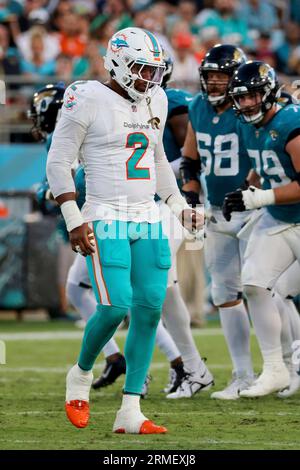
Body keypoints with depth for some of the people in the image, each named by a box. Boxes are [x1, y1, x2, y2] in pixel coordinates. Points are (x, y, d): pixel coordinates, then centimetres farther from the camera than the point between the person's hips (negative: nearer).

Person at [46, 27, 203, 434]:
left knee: (149, 310, -1)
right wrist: (74, 220, -12)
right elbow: (58, 162, -6)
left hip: (148, 220, 7)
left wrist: (180, 206, 18)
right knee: (115, 307, -17)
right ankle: (81, 375, 13)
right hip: (106, 221, -7)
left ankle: (130, 412, 4)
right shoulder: (88, 101, -8)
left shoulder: (154, 102, 12)